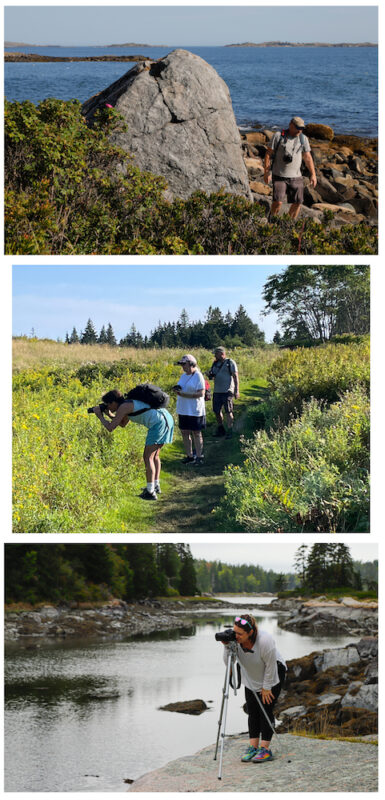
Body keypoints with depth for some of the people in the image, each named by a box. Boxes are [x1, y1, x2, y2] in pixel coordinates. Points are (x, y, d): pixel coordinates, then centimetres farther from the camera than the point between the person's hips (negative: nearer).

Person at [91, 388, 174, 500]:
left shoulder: (122, 407, -3)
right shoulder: (130, 404, 25)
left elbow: (110, 428, -3)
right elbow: (123, 424, 38)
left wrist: (100, 416, 12)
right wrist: (109, 414, 30)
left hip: (159, 423, -9)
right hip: (168, 418, 9)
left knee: (148, 457, -2)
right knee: (154, 455, 21)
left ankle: (150, 492, -3)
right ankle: (156, 486, 26)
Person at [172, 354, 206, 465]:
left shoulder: (198, 376, -11)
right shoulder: (183, 376, 13)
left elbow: (201, 393, -17)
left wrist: (184, 395, -23)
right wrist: (177, 389, -3)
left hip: (195, 410, -7)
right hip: (183, 409, 7)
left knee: (196, 433, -1)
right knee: (184, 433, 9)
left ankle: (199, 457, 6)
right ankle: (189, 456, 18)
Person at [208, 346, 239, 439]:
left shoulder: (230, 363, -4)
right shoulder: (215, 363, 14)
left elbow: (235, 377, -6)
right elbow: (211, 373, 23)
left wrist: (237, 390, -13)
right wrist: (210, 375, -3)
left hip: (227, 391, -7)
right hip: (217, 391, 7)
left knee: (228, 411, -7)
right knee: (217, 411, 10)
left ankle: (229, 431, -4)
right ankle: (220, 429, 24)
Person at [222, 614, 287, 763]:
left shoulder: (264, 641, -35)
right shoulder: (234, 639, -21)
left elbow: (270, 666, -24)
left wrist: (266, 687, -17)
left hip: (272, 675, -5)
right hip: (251, 677, 5)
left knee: (266, 709, -11)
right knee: (252, 711, 0)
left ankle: (265, 749, -10)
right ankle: (253, 747, 3)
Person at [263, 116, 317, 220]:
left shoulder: (303, 139, 5)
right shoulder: (279, 136, -5)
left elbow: (308, 157, 10)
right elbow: (268, 154, -3)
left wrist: (313, 174, 4)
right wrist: (266, 172, -7)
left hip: (296, 177, 4)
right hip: (279, 176, -4)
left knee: (297, 203, 1)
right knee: (278, 202, -14)